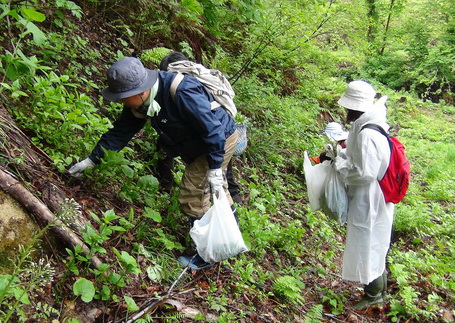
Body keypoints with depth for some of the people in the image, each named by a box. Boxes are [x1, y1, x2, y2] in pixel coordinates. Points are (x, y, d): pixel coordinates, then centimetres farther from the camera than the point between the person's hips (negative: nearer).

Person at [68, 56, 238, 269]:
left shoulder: (182, 93, -36)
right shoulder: (141, 101, -9)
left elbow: (212, 129, -31)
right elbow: (121, 131, 1)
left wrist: (215, 168, -27)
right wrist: (91, 160, 3)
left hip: (220, 139, -9)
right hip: (197, 145, 9)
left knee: (192, 199, -5)